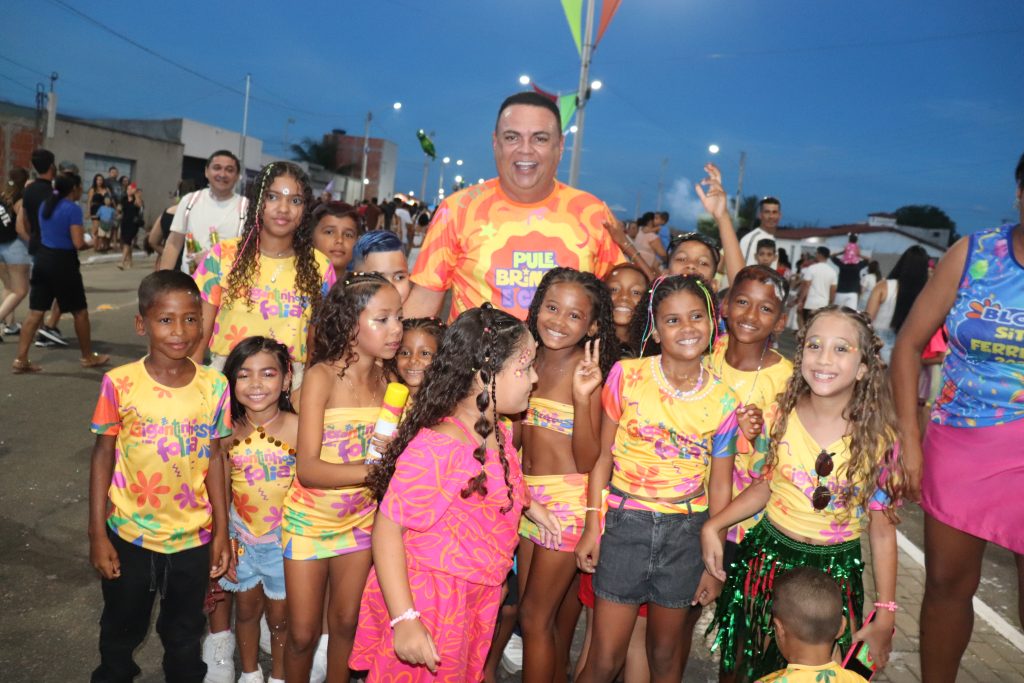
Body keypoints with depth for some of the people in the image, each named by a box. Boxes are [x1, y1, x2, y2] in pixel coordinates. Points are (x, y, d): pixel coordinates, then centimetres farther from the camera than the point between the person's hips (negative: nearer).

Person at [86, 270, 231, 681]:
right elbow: (102, 456, -5)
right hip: (130, 535, 0)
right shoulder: (119, 383, -14)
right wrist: (97, 534, -5)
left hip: (193, 538, 1)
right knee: (121, 631, 22)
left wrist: (222, 531, 0)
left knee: (184, 636, 19)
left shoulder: (214, 386, -9)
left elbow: (213, 459, -2)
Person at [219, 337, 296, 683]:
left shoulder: (297, 428, -20)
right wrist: (226, 539, -2)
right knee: (247, 608, 22)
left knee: (280, 615, 15)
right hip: (241, 536, 3)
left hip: (285, 538, -2)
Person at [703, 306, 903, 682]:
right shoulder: (779, 418, -11)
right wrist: (713, 526, -8)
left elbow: (882, 532, -6)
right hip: (769, 555, 2)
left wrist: (885, 616, -3)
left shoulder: (878, 440, -14)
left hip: (835, 571, -1)